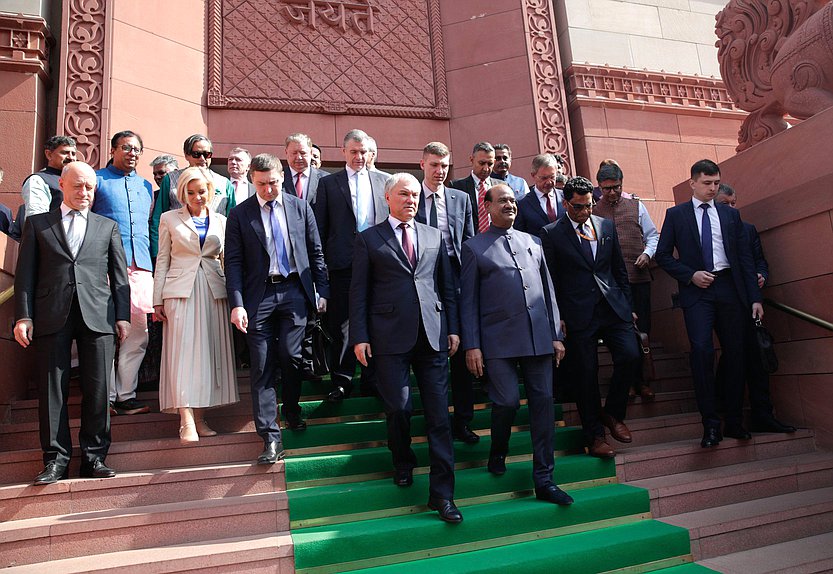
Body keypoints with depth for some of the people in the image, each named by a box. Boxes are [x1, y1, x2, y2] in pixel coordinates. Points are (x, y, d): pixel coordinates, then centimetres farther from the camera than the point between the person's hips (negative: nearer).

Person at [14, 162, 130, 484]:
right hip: (52, 317, 0)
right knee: (52, 389, 1)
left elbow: (119, 276, 12)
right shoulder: (37, 224, 15)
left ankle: (94, 457, 8)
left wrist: (123, 315, 3)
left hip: (98, 317, 0)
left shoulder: (108, 227, 17)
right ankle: (56, 459, 11)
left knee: (97, 389, 0)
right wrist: (23, 316, -2)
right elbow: (25, 274, 8)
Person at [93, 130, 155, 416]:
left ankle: (126, 395, 9)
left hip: (140, 266, 4)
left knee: (138, 333, 1)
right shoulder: (96, 179, 9)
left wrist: (154, 262, 12)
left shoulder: (146, 186, 22)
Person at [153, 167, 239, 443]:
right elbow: (162, 260, 7)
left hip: (214, 292, 2)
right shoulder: (169, 219, 8)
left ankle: (200, 417, 11)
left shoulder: (221, 221, 12)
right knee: (183, 351, -8)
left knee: (209, 353, 2)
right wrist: (158, 299, 2)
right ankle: (187, 422, -9)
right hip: (181, 291, -2)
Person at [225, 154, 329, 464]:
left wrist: (322, 291, 5)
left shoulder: (300, 207, 7)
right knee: (262, 366, -1)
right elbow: (233, 262, 0)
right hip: (259, 295, 0)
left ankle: (291, 411, 27)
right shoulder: (239, 214, 3)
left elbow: (316, 252, 9)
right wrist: (237, 304, -9)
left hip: (294, 291, 1)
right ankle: (270, 436, 6)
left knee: (290, 356, -1)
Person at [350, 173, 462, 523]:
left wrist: (453, 328, 8)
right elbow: (359, 292, 3)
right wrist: (360, 337, -4)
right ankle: (403, 462, 31)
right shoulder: (369, 239, 8)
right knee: (398, 407, 0)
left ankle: (442, 494, 7)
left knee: (438, 414, 0)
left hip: (432, 334, 2)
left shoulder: (434, 236, 16)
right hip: (391, 336, -2)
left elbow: (447, 286, 15)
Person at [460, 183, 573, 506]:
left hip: (539, 336, 4)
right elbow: (468, 300, 2)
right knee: (507, 401, -9)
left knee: (543, 402, 2)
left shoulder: (532, 242, 18)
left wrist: (556, 334, 9)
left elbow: (548, 290, 17)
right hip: (499, 339, -4)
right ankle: (497, 454, 23)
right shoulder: (474, 247, 6)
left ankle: (543, 480, 11)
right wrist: (471, 346, -5)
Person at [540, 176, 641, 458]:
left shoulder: (607, 226, 11)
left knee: (631, 357, -10)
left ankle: (612, 412, 16)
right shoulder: (551, 233, -2)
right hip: (579, 315, -3)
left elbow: (619, 269, 16)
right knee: (586, 374, 2)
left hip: (614, 308, 4)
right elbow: (550, 279, -2)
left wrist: (628, 305, 12)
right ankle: (594, 436, 17)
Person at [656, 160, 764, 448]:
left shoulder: (730, 214, 14)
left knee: (735, 354, 4)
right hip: (697, 290, -3)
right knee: (702, 351, -16)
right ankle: (710, 424, -8)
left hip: (730, 288, 3)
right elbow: (663, 254, 4)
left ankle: (734, 421, 17)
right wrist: (691, 275, -10)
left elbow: (745, 257, 11)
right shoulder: (676, 214, 7)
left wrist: (755, 297, 5)